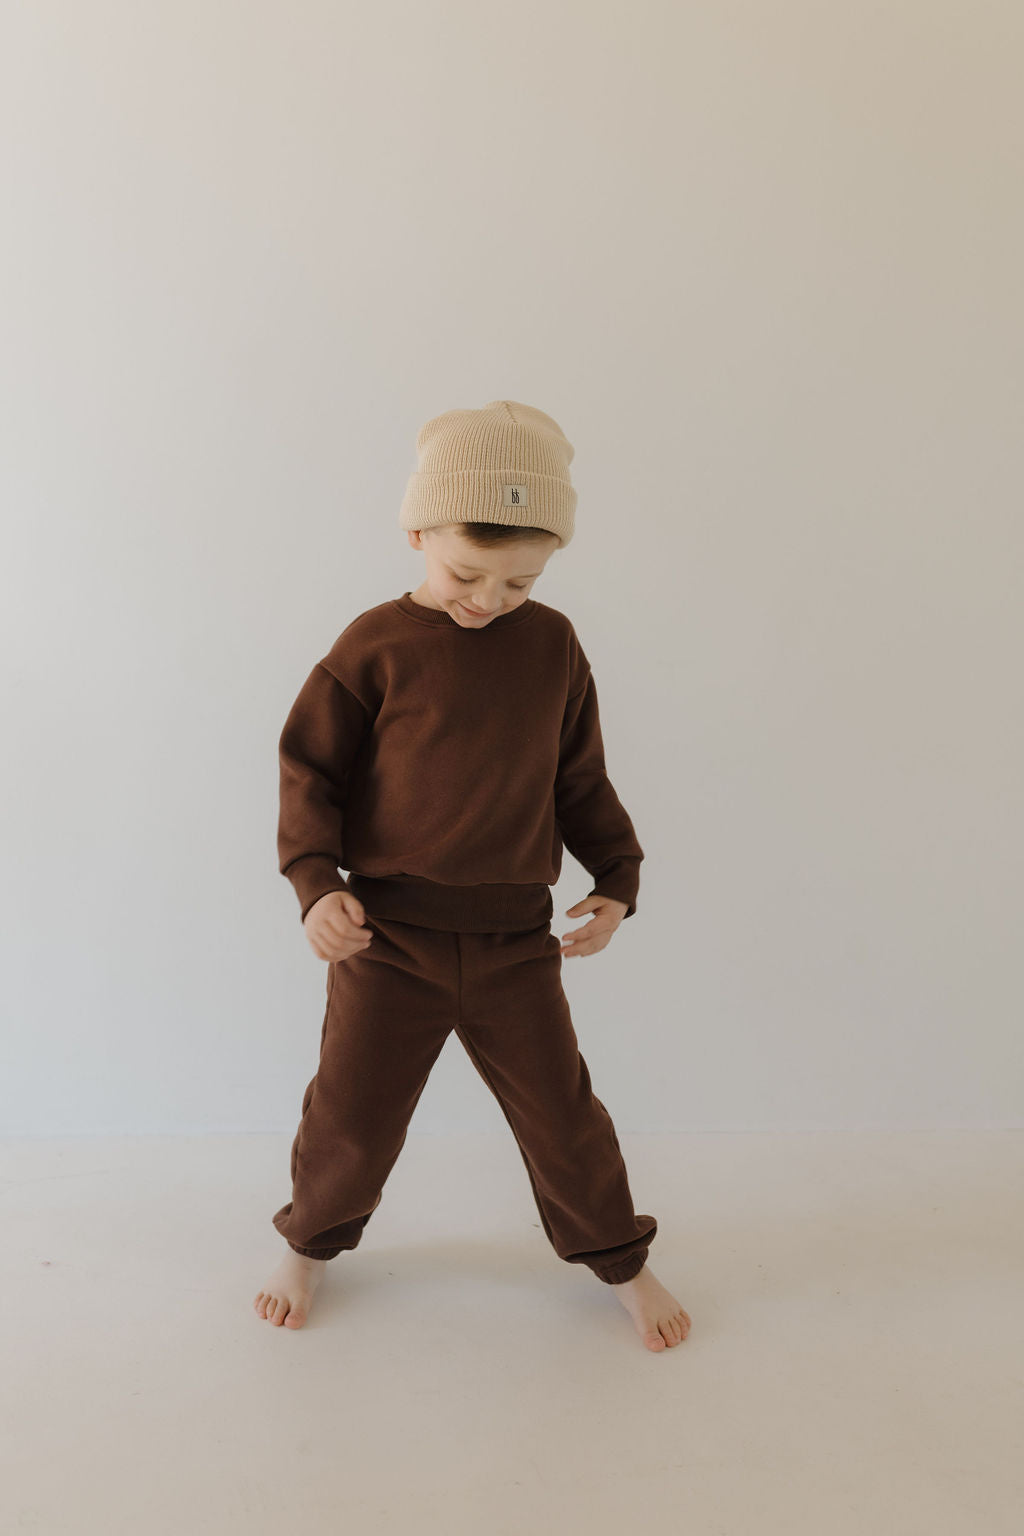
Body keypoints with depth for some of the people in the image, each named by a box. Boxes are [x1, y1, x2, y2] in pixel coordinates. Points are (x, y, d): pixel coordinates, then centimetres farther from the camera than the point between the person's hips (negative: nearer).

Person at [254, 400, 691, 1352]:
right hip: (386, 934, -1)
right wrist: (315, 881, -16)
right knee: (352, 1111, 12)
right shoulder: (376, 646, -8)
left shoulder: (553, 645, 2)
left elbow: (580, 781, 11)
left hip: (515, 939, 2)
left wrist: (616, 877, 5)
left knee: (560, 1111, 12)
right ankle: (310, 1242, 42)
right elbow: (311, 768, -3)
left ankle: (619, 1260, 36)